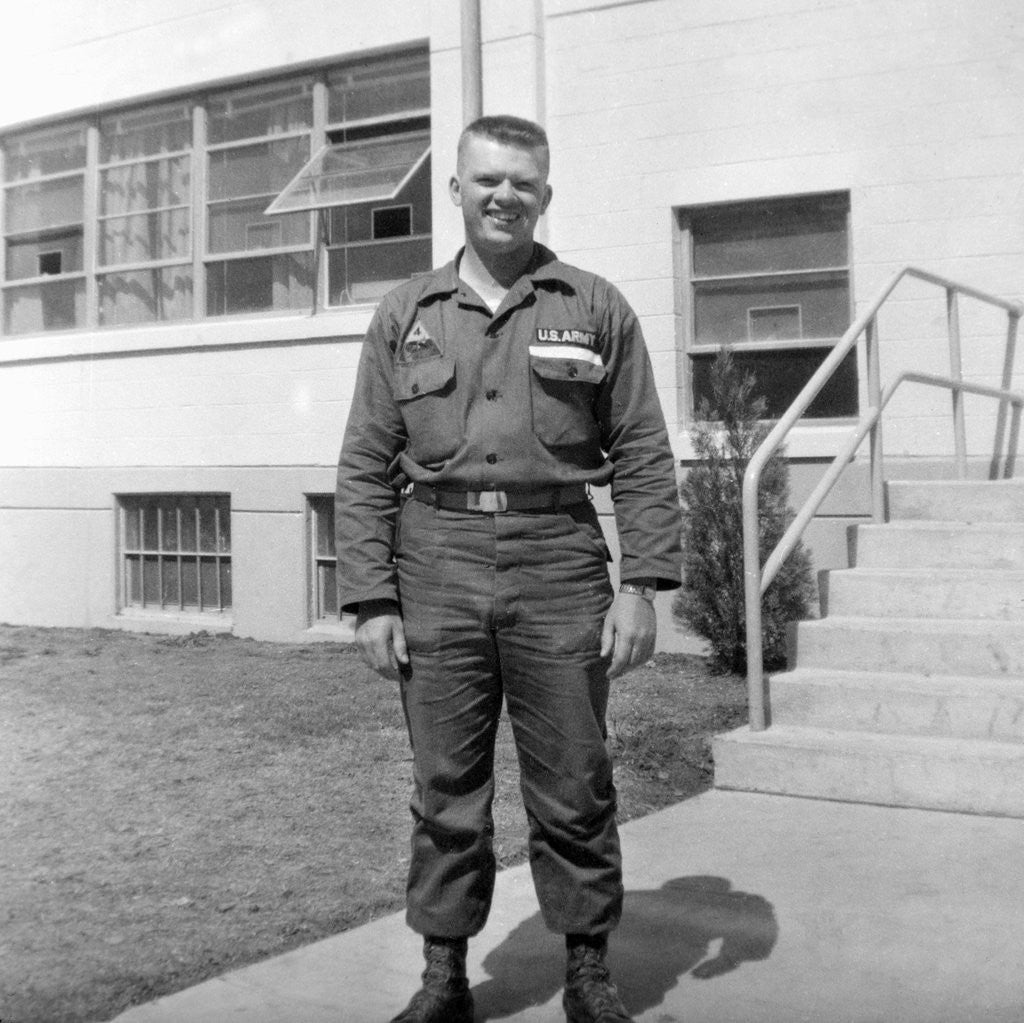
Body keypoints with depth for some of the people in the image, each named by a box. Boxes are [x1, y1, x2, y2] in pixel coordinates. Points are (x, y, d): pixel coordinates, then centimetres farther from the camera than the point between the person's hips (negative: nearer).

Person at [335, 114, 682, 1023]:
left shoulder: (597, 309, 8)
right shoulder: (404, 316, 11)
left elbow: (643, 457, 4)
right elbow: (366, 468, 7)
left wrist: (642, 584, -5)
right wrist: (370, 600, -1)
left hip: (558, 562, -1)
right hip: (436, 568, 1)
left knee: (574, 788, 5)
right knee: (445, 787, 8)